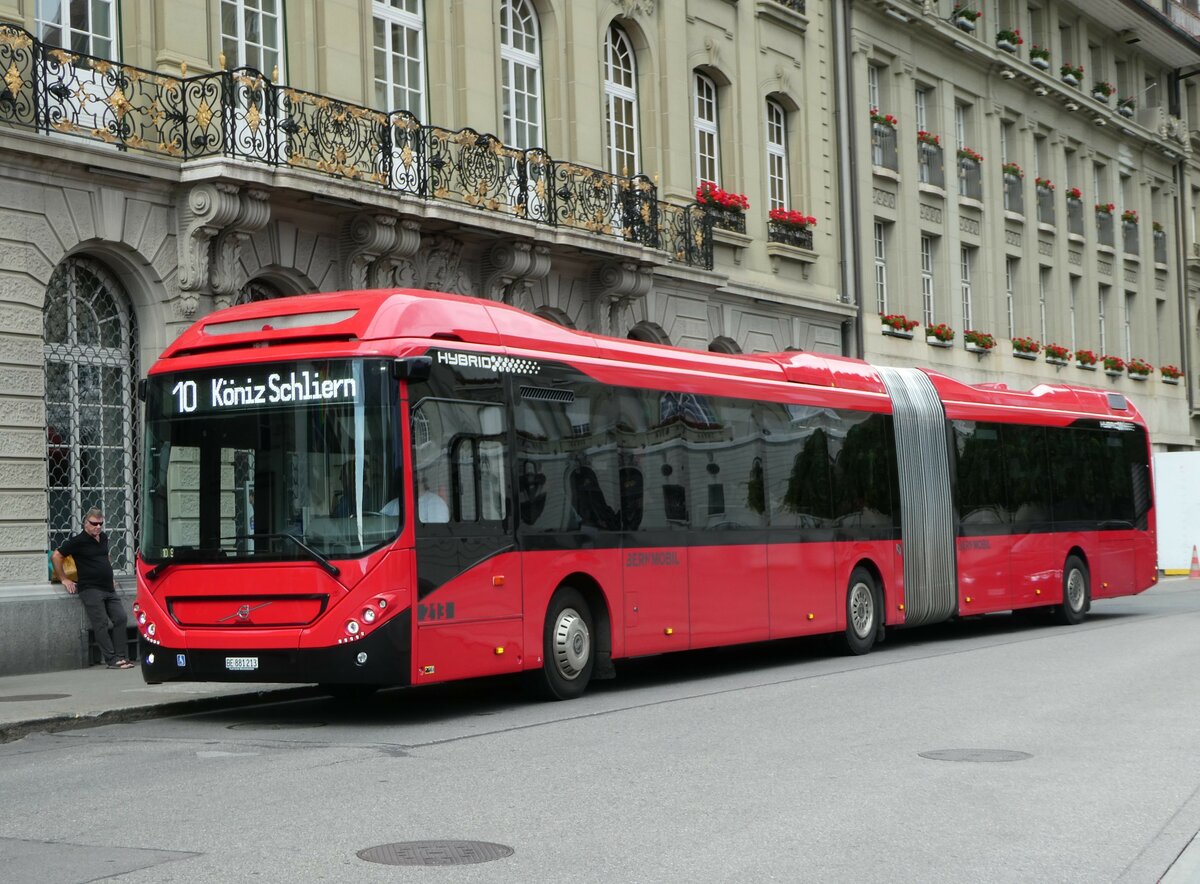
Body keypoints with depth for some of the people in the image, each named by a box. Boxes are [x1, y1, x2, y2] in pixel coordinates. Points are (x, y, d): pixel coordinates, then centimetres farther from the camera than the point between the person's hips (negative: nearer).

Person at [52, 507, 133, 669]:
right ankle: (111, 659, -11)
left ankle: (120, 657, -2)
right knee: (101, 624, -10)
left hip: (109, 589, 7)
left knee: (120, 618, -4)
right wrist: (64, 579, -4)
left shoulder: (103, 538, 14)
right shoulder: (78, 541, -6)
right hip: (90, 589, -7)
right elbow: (55, 556, -4)